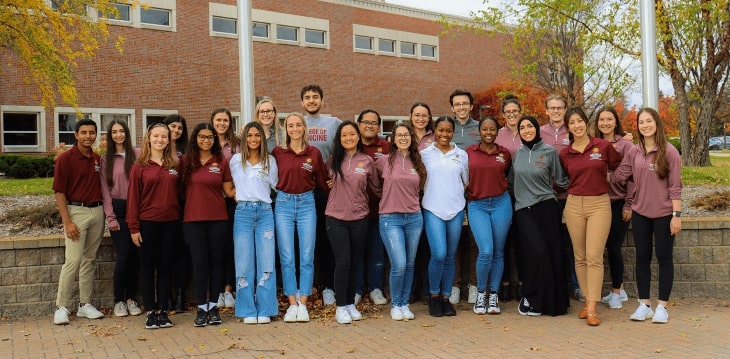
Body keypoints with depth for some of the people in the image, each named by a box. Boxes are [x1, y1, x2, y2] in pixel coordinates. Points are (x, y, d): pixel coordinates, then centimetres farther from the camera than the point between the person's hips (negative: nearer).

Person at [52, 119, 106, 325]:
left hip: (97, 212, 5)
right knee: (73, 260, -9)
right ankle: (61, 307, 2)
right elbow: (59, 192, -8)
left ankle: (85, 304, 18)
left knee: (89, 260, 10)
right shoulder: (65, 159, -6)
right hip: (76, 211, -5)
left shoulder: (97, 159, 11)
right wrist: (67, 222, -14)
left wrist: (105, 213, 7)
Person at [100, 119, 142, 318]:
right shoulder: (106, 159, 8)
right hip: (118, 210, 0)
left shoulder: (137, 155, 5)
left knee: (135, 255, 2)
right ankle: (118, 301, 9)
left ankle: (131, 298, 16)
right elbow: (105, 190, 5)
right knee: (123, 255, -7)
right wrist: (111, 218, -2)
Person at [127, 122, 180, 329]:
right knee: (148, 268, 6)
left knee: (165, 267, 8)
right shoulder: (139, 167, -1)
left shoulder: (175, 165, 6)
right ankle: (150, 312, 14)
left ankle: (163, 311, 17)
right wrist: (133, 227, -7)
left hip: (170, 222, 2)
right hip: (147, 222, -2)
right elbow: (133, 198, -2)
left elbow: (178, 193, 10)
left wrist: (181, 217, 0)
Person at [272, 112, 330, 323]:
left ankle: (303, 305, 10)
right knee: (287, 258, 1)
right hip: (283, 204, 0)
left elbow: (323, 182, 10)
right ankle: (292, 304, 10)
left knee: (307, 257, 2)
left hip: (307, 204, 1)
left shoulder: (314, 153, 4)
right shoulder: (277, 152, 2)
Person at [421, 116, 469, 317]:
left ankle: (446, 298, 19)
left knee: (450, 256, 6)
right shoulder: (425, 154, 4)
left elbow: (467, 182, 16)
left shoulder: (462, 155, 10)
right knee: (439, 254, -13)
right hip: (432, 210, -2)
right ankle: (434, 295, 7)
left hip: (456, 210, 2)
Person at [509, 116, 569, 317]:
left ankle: (552, 301, 13)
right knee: (537, 251, -13)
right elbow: (512, 180, 17)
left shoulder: (549, 152, 0)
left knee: (552, 253, -1)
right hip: (523, 209, 1)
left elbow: (560, 180, 5)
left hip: (546, 207, 0)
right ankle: (530, 299, 1)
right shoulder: (517, 154, 8)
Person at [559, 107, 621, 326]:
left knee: (594, 257, -7)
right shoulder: (564, 154, 5)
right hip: (574, 205, 3)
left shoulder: (603, 146, -2)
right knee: (580, 257, 7)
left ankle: (592, 308, -5)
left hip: (599, 204, -2)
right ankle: (587, 301, 18)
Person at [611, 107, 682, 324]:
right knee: (642, 257, 9)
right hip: (640, 213, 4)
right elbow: (618, 176, 1)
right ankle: (644, 304, 19)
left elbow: (675, 186, -9)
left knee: (664, 257, 5)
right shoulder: (633, 152, 4)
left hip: (663, 213, -4)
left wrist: (676, 214, -12)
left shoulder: (669, 151, -7)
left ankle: (662, 306, 15)